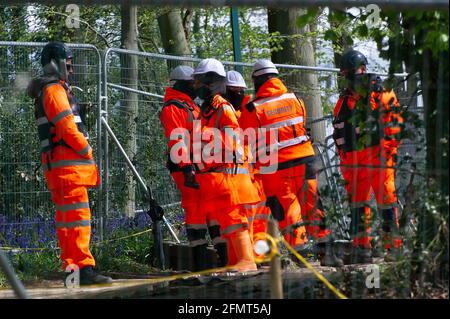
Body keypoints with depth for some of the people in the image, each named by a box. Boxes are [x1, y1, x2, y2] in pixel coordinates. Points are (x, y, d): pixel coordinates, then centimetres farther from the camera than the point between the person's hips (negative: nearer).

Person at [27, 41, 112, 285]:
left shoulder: (54, 90, 22)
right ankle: (83, 267, -20)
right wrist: (87, 151, -7)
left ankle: (70, 266, 17)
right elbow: (67, 128, -19)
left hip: (59, 165, 11)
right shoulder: (54, 90, -10)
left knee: (66, 217, 13)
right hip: (68, 164, -11)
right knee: (78, 217, -15)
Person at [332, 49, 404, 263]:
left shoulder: (380, 92, 2)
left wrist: (388, 147, -10)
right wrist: (344, 158, 14)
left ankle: (394, 247, -1)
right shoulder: (344, 100, 16)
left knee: (386, 201, -5)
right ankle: (361, 248, 9)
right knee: (357, 204, 4)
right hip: (354, 160, 5)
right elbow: (338, 132, 20)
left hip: (378, 155, -5)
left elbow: (394, 119, -2)